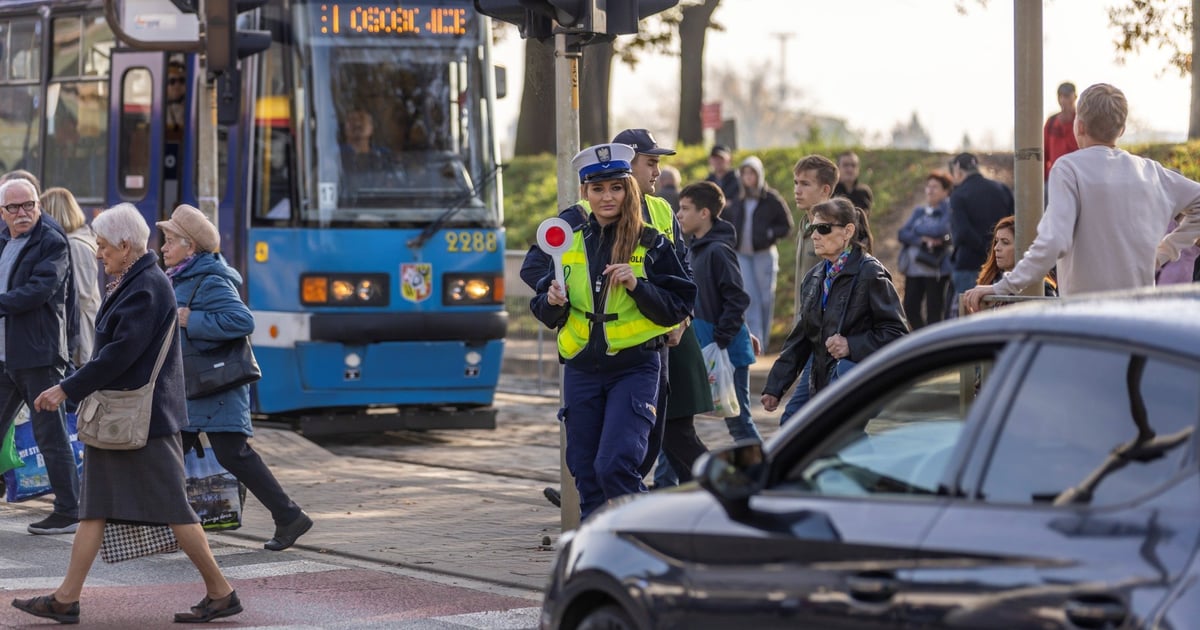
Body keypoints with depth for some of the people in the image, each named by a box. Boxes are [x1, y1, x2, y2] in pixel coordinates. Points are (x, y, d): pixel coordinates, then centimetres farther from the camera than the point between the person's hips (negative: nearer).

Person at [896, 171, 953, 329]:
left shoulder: (948, 209, -1)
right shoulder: (919, 211, 17)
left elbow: (940, 230, -18)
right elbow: (903, 234, 6)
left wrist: (916, 229, -1)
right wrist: (922, 240, -13)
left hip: (936, 269, -6)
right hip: (914, 267, 6)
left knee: (934, 312, -3)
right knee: (910, 308, 5)